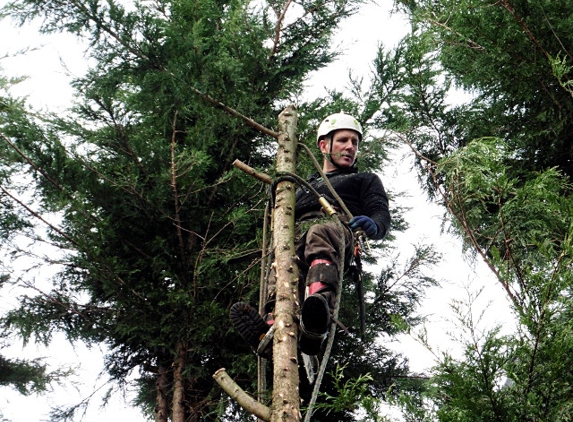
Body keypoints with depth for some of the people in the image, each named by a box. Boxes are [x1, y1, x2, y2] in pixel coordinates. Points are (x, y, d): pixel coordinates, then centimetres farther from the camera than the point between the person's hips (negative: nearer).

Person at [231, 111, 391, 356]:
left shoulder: (366, 180, 36)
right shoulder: (304, 188, 46)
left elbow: (382, 216, 15)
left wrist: (373, 225, -10)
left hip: (336, 227, -3)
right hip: (296, 233, 3)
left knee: (319, 235, -43)